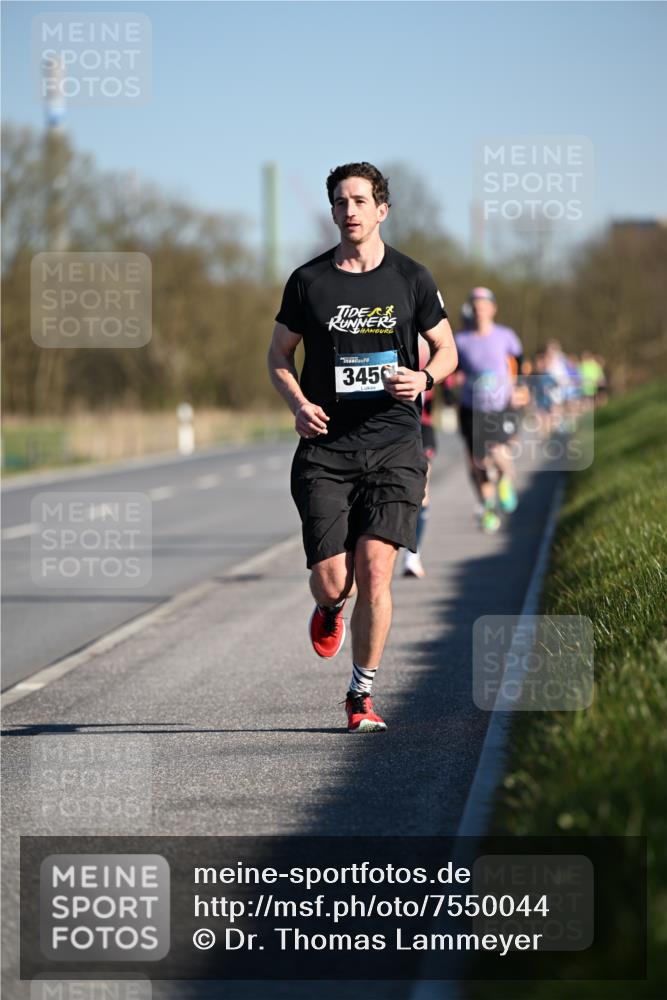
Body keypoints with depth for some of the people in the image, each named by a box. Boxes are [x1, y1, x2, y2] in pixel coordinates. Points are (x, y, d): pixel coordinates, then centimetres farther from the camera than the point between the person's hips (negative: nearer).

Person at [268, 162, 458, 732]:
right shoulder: (308, 281, 5)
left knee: (375, 569, -13)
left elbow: (447, 349, 15)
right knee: (331, 579, -6)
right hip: (326, 448, 1)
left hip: (394, 447, -1)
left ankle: (362, 694, 2)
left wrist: (424, 378, -7)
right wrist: (298, 403, -5)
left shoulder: (411, 278, 5)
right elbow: (279, 355, 14)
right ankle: (330, 610, 34)